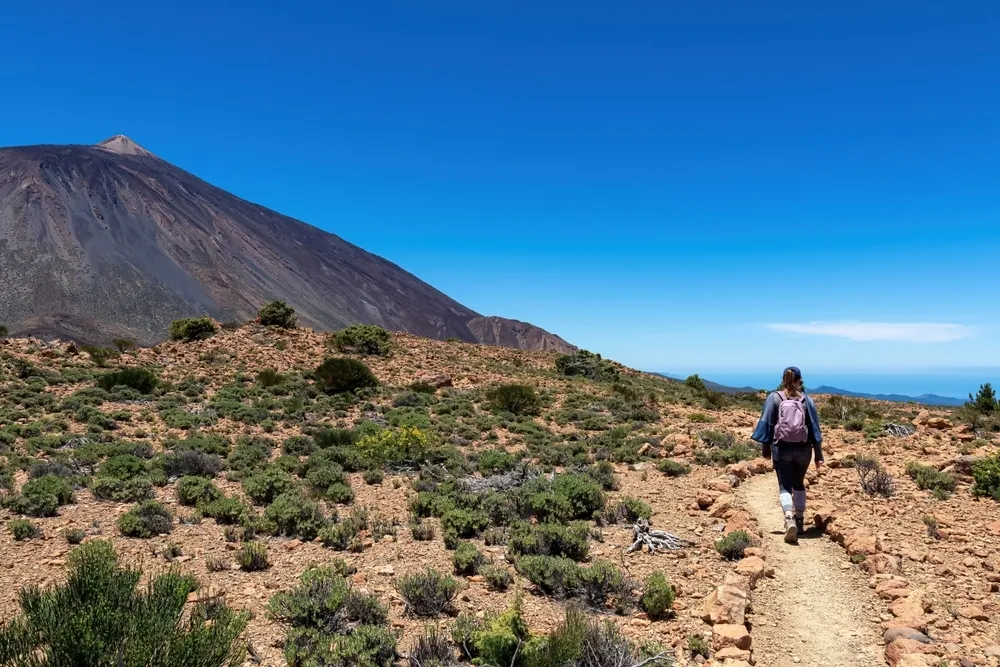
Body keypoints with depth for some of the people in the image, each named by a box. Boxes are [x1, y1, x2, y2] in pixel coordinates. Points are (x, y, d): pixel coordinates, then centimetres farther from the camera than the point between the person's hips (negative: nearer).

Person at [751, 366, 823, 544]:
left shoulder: (774, 398, -3)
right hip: (803, 449, 2)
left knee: (784, 487, -3)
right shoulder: (806, 400, 2)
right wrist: (818, 454, 7)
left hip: (782, 449, -2)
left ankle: (789, 519, -26)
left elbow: (767, 424, -1)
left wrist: (766, 448, 10)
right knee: (799, 484, 22)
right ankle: (799, 519, 30)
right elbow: (815, 427, 3)